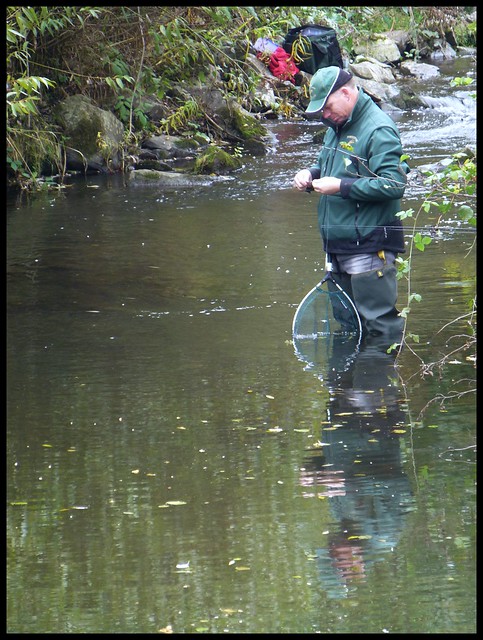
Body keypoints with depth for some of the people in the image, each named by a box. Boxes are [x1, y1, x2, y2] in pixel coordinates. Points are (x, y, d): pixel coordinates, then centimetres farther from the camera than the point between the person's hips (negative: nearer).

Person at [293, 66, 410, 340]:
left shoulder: (379, 130, -16)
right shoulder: (338, 126, 15)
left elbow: (394, 184, -24)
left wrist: (341, 187, -22)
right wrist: (311, 174, 7)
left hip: (369, 249, -10)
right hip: (339, 248, 10)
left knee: (380, 326, -8)